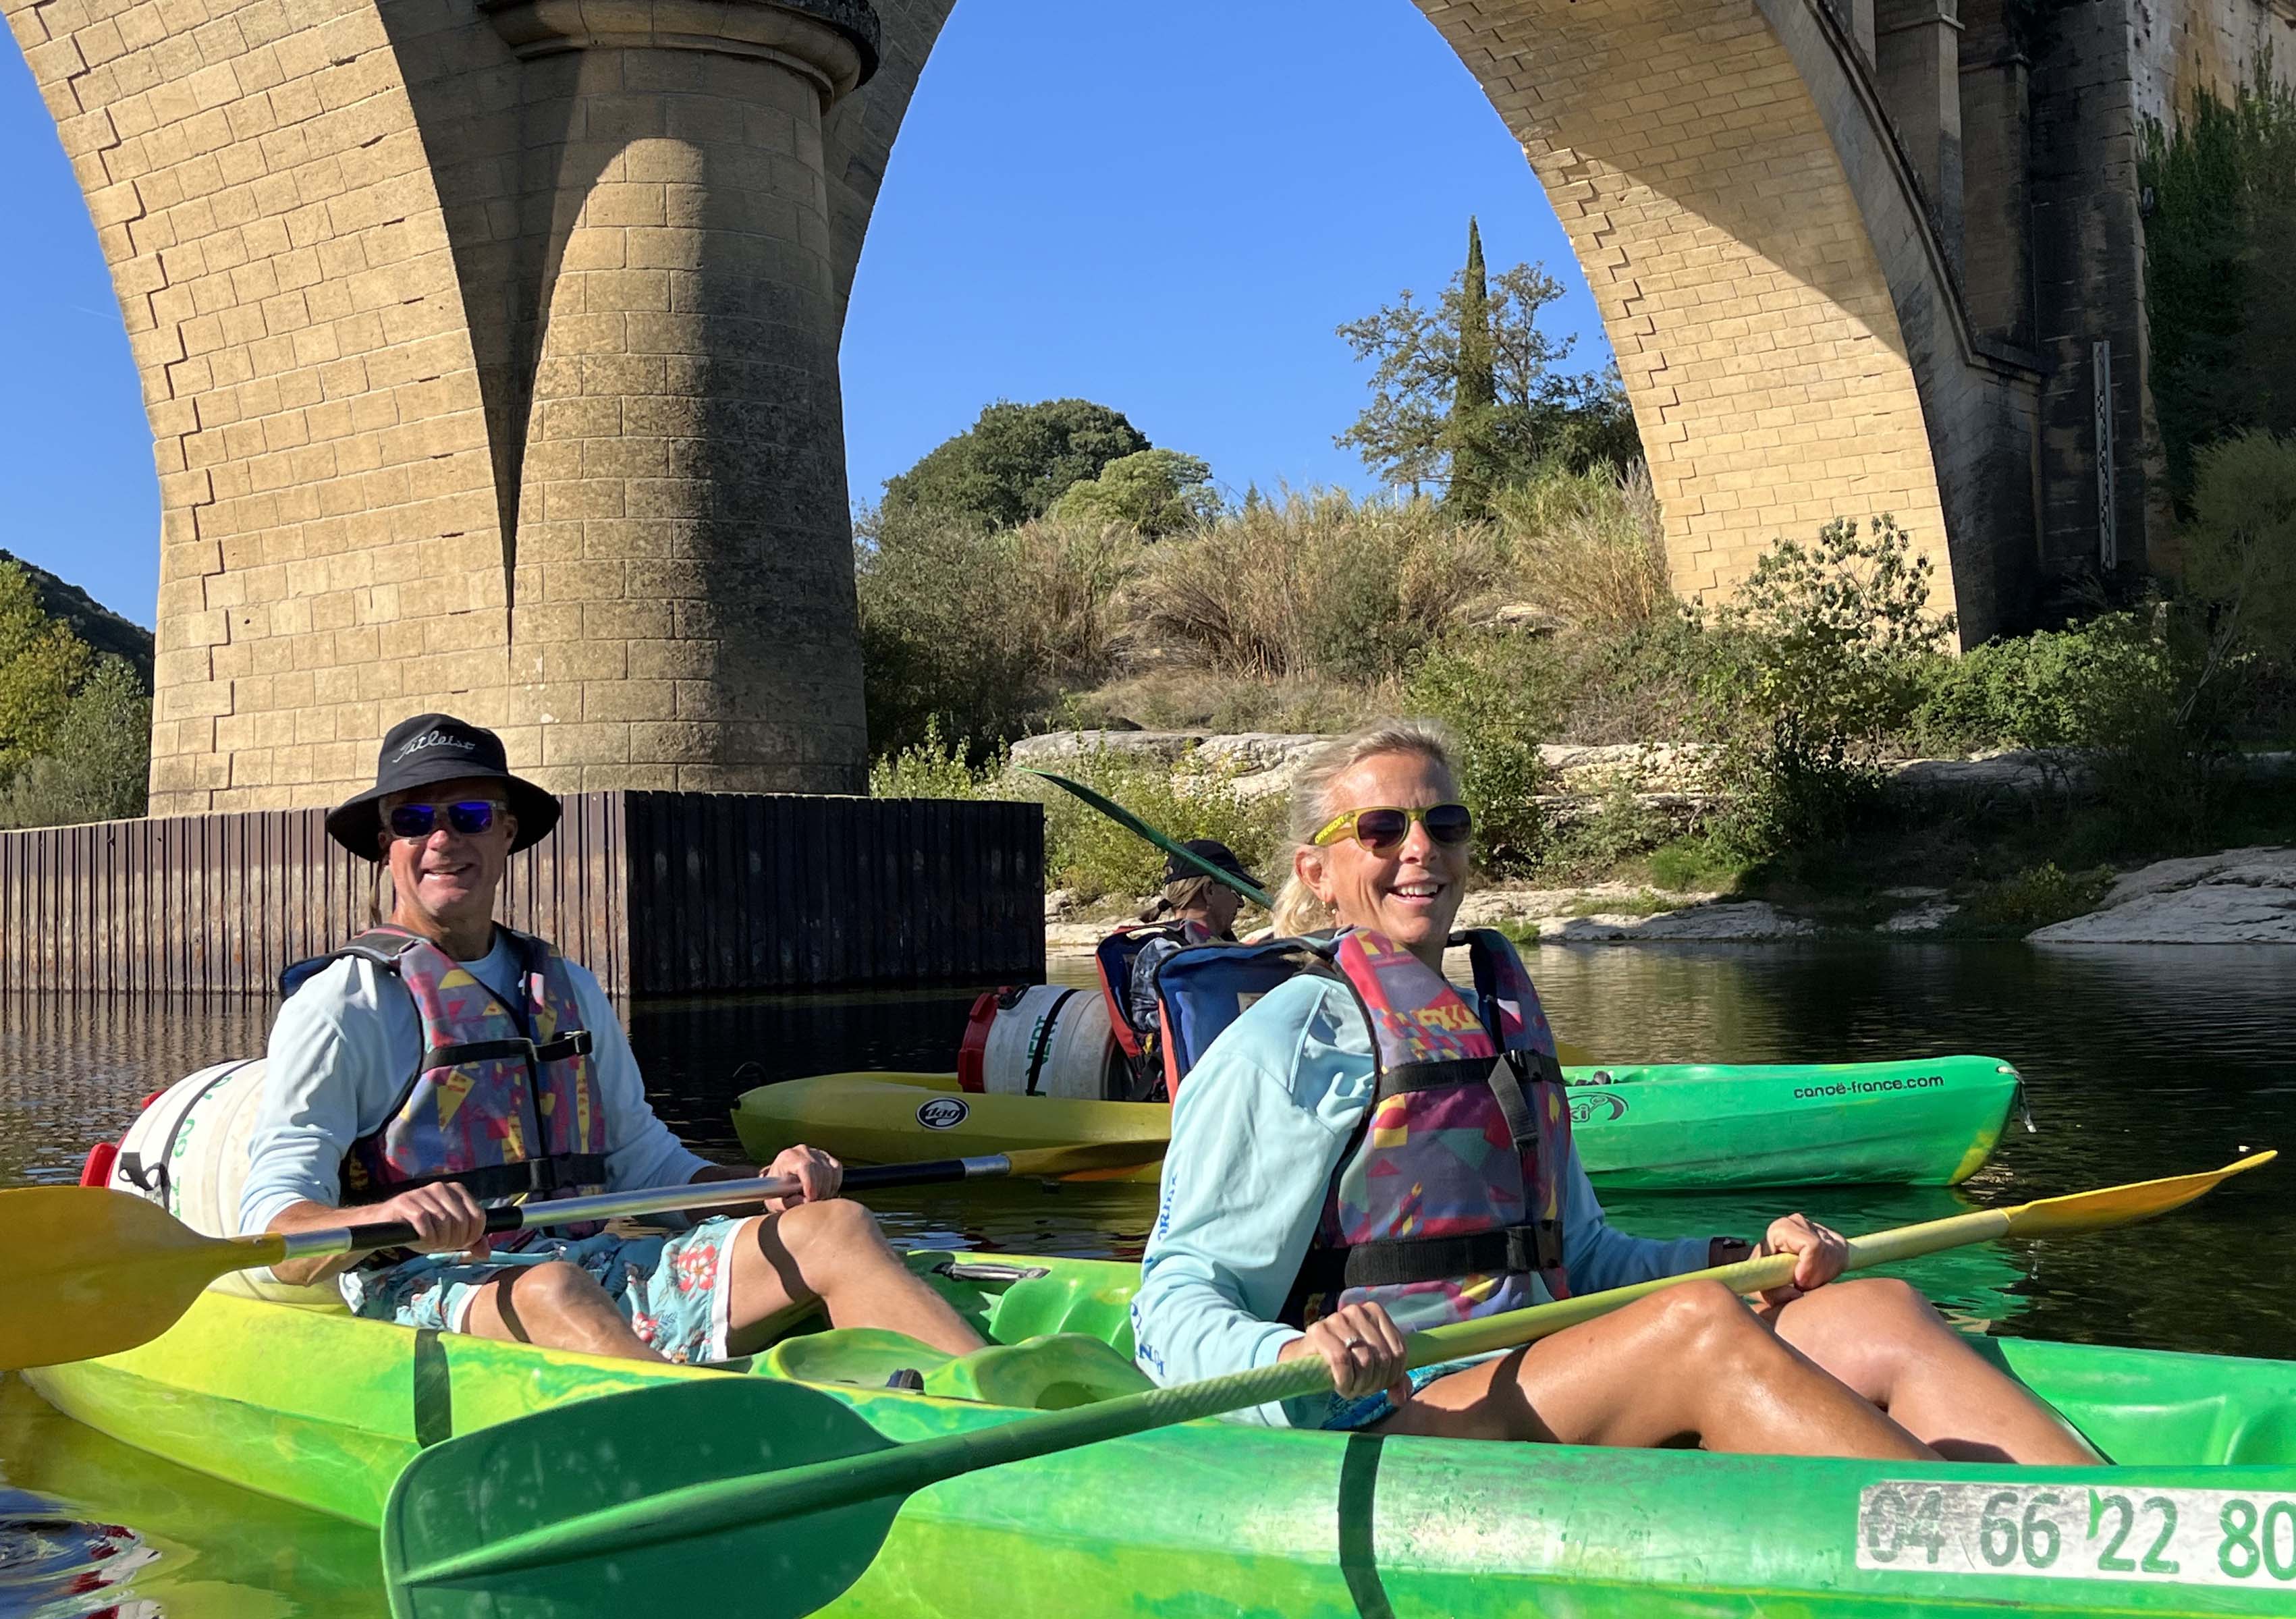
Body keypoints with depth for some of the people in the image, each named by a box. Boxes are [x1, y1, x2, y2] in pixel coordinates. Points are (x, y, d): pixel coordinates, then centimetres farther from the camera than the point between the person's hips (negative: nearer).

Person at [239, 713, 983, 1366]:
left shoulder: (571, 990, 21)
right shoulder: (342, 1004, 3)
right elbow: (273, 1226, -6)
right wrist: (382, 1219, -29)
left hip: (599, 1270, 5)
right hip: (433, 1289, -5)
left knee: (832, 1229, -15)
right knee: (552, 1290, -39)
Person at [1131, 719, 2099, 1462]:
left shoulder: (1502, 1023, 23)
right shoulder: (1289, 1037, -2)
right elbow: (1174, 1309, -7)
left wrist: (1749, 1260, 9)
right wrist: (1295, 1357, -30)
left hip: (1535, 1396, 8)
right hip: (1381, 1423, -7)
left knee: (1881, 1319, -12)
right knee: (1697, 1326, -31)